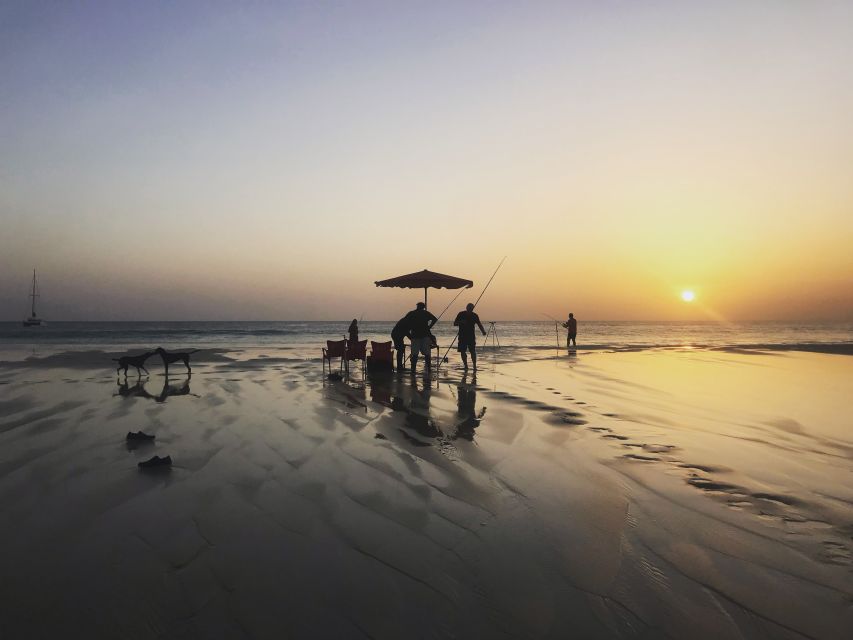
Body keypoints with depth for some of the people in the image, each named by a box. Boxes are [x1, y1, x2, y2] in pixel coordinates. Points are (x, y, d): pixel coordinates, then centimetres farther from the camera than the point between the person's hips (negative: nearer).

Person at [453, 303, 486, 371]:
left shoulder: (474, 315, 1)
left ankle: (474, 366, -1)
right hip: (462, 337, 0)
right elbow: (455, 324, 1)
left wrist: (483, 331, -17)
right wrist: (460, 322, -20)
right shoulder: (461, 314, -2)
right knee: (463, 352, -1)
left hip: (471, 337, 0)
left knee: (473, 351, -8)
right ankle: (466, 366, 12)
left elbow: (479, 324, 2)